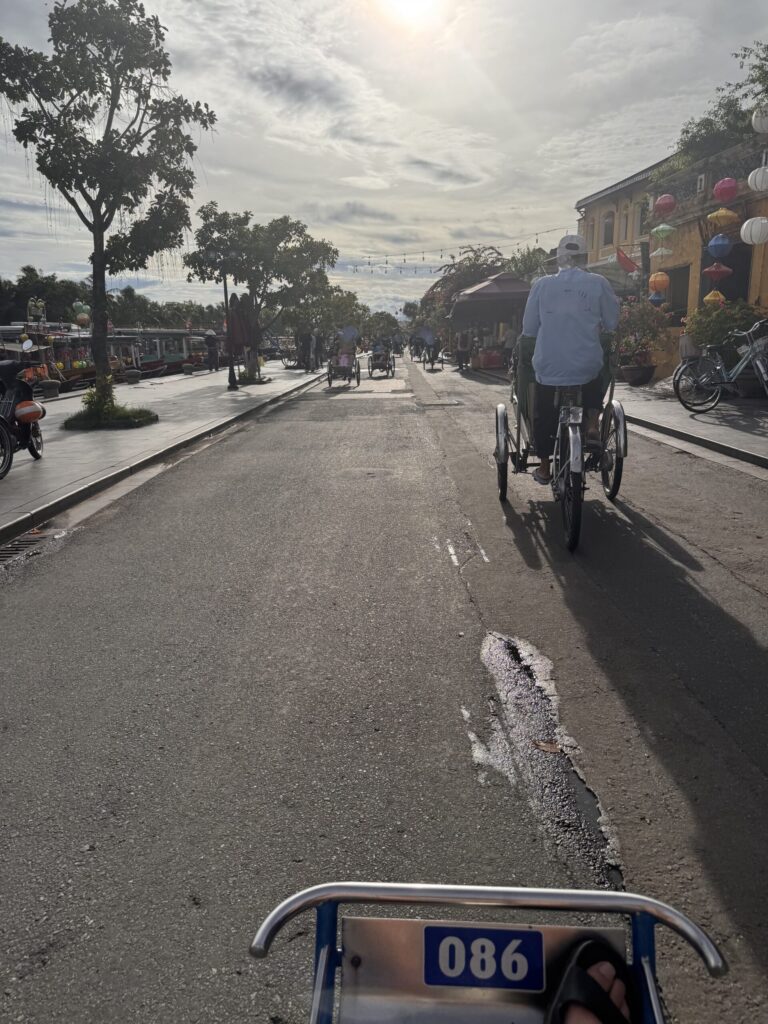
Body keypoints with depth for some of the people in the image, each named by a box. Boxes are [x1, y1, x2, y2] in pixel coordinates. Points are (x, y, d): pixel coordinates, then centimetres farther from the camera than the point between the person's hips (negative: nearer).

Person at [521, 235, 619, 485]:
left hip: (547, 368, 0)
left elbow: (529, 329, 4)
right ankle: (592, 425, 17)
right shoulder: (598, 283, -2)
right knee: (596, 385, 34)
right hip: (587, 368, 0)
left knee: (543, 417, 19)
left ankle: (544, 469, 26)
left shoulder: (542, 285, -1)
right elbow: (612, 323, 4)